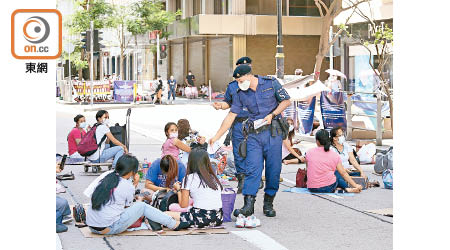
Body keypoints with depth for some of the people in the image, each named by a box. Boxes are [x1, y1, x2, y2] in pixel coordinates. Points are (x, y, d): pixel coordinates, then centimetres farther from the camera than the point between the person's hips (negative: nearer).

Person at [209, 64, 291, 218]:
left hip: (273, 131, -2)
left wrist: (272, 114, -10)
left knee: (273, 169, -1)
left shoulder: (271, 83, -2)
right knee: (252, 168, -10)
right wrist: (217, 136, 4)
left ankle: (268, 204, 10)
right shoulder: (241, 94, 5)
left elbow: (286, 101, 5)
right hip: (254, 134, 2)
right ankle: (248, 205, -14)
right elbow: (231, 115, 8)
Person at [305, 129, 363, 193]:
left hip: (312, 188, 1)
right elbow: (343, 173, 2)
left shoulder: (309, 153, 0)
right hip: (329, 188, 0)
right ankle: (347, 188, 14)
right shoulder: (334, 155, -1)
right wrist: (355, 185, 9)